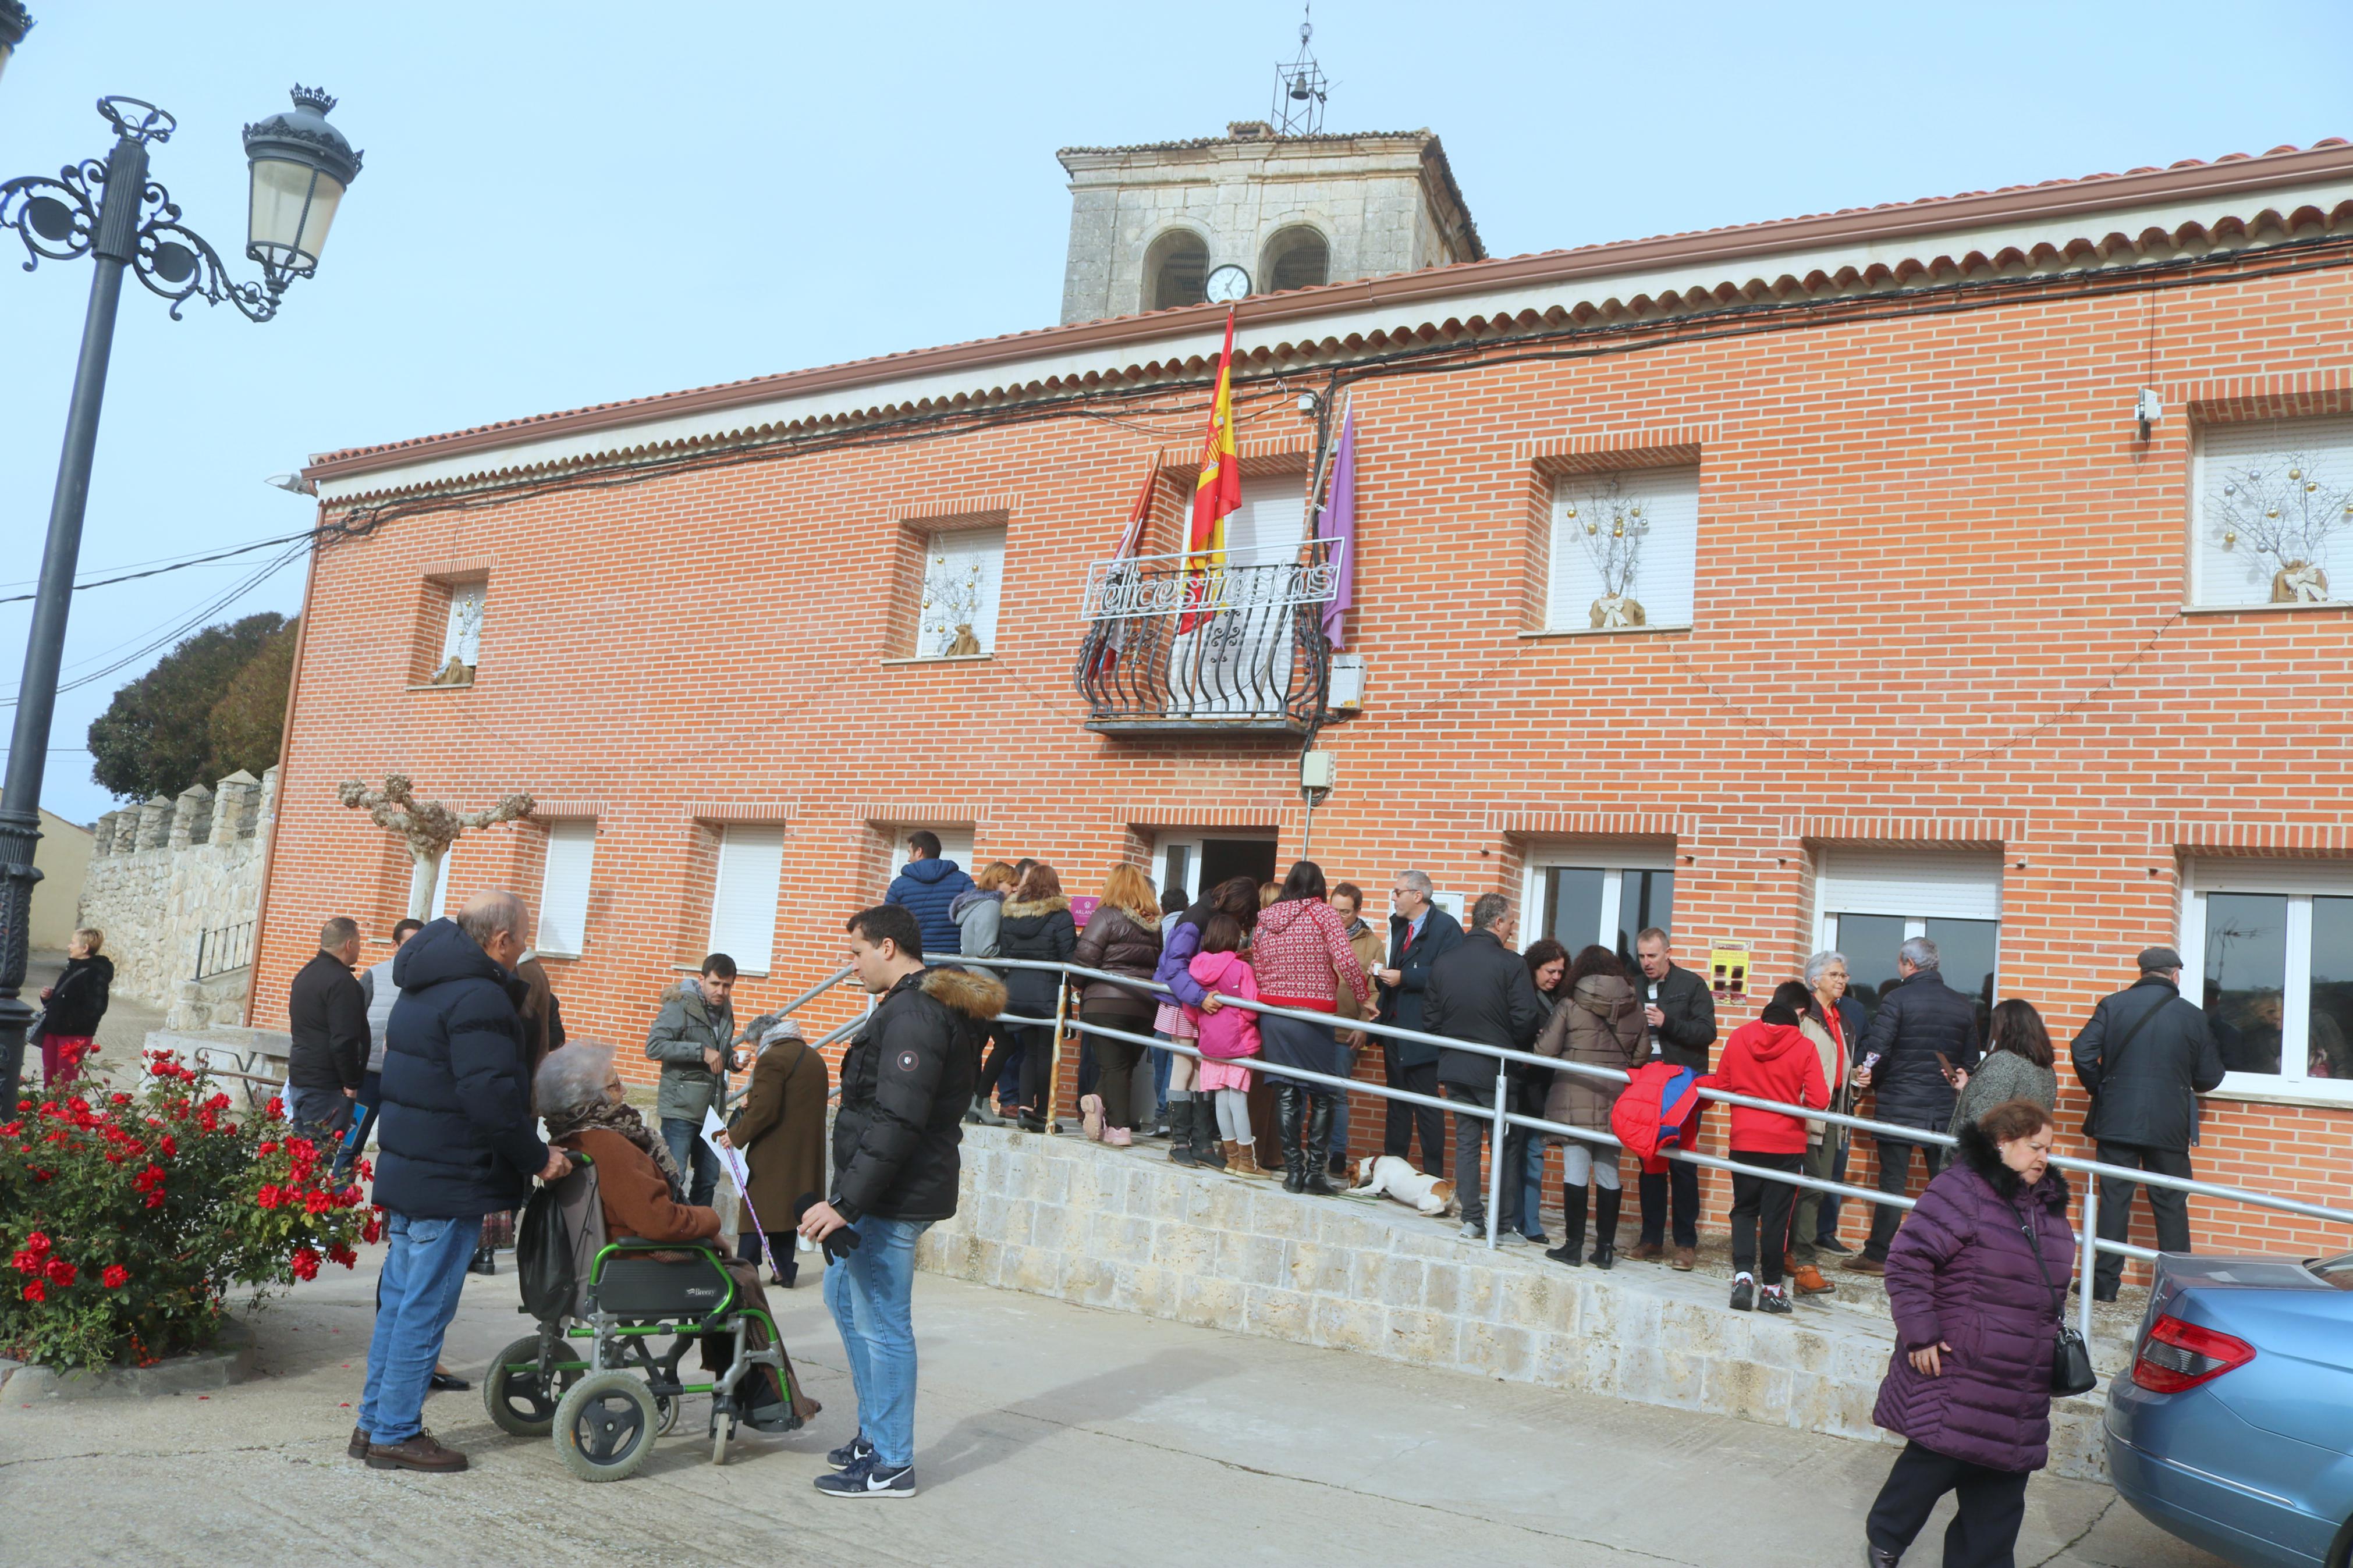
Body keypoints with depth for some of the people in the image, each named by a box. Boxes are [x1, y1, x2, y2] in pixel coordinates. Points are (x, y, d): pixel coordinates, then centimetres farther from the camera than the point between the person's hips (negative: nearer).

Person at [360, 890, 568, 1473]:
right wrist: (538, 1157, -13)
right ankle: (396, 1433, 7)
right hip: (450, 1183, -10)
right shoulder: (478, 997, -19)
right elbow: (491, 1096, -25)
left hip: (406, 1170, 10)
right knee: (426, 1308, -1)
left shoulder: (425, 984, 14)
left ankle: (375, 1423, 26)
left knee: (400, 1297, 17)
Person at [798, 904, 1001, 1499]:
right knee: (844, 1296, 22)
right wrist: (846, 1195, 22)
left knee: (881, 1323, -2)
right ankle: (875, 1433, 31)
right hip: (885, 1196, 11)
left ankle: (890, 1463, 9)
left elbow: (896, 1123, -27)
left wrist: (846, 1202, -26)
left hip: (893, 1200, -11)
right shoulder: (925, 1005, 15)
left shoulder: (913, 1014, -20)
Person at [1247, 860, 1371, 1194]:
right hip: (1313, 1015, -4)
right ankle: (1315, 1171, 2)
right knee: (1323, 1094, 5)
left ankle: (1293, 1170, 7)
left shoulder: (1264, 919, 9)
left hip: (1272, 1014, 4)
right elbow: (1345, 960, -13)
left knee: (1286, 1093, 7)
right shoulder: (1323, 913, -4)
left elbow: (1257, 969, 6)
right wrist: (1364, 996, -1)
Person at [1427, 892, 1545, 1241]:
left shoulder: (1443, 964, 2)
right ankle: (1505, 1225, 10)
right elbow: (1527, 1019, -16)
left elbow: (1430, 1018, 4)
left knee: (1466, 1141, 12)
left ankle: (1472, 1220, 13)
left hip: (1455, 1067, 5)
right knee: (1506, 1146, 6)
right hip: (1496, 1069, -5)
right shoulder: (1511, 964, -13)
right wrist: (1516, 1049, 3)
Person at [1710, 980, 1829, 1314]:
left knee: (1744, 1209, 14)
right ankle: (1771, 1288, 15)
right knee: (1776, 1215, 8)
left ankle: (1743, 1274, -3)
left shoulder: (1739, 1038, -3)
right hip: (1786, 1145, -2)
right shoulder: (1804, 1047, -11)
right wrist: (1793, 1103, 7)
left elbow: (1721, 1084, 6)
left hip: (1744, 1141, 2)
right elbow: (1818, 1100, -14)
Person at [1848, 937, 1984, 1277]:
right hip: (1946, 1109, 4)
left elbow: (1876, 1049, -16)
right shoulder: (1964, 1006, 5)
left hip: (1899, 1106, -4)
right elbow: (1970, 1061, 10)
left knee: (1892, 1182, 2)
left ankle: (1877, 1256, 8)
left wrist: (1869, 1080, 2)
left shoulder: (1897, 999, -11)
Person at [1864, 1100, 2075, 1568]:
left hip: (2020, 1387, 7)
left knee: (2001, 1489, 10)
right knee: (1934, 1463, 0)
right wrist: (1920, 1336, -19)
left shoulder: (2049, 1204, 12)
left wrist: (2052, 1339, 23)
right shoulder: (1962, 1190, -15)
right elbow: (1908, 1261, -18)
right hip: (1957, 1375, -7)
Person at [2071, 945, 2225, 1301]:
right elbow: (2210, 1076, 3)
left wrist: (2099, 1090, 7)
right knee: (2171, 1205, 10)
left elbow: (2083, 1053, -10)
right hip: (2169, 1126, 0)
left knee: (2114, 1200, 5)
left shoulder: (2112, 1005, -3)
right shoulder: (2193, 1016, -1)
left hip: (2117, 1121, 0)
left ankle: (2104, 1285, 7)